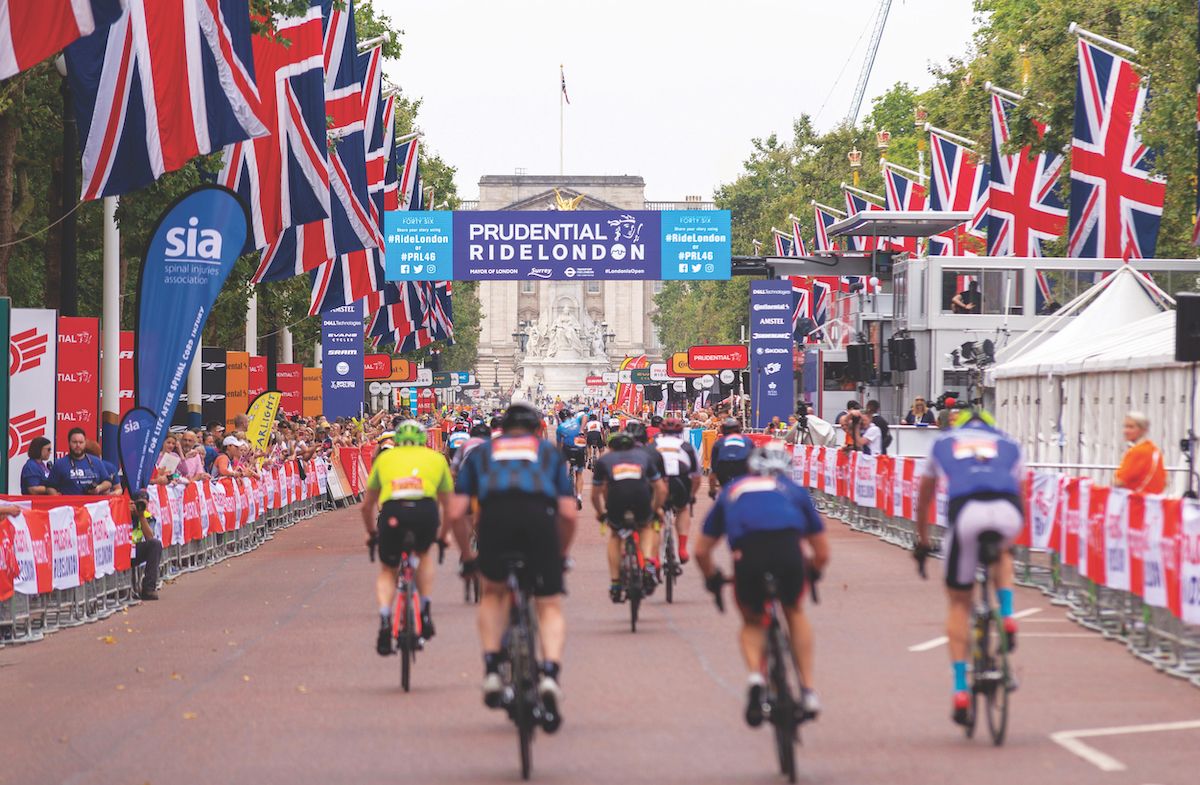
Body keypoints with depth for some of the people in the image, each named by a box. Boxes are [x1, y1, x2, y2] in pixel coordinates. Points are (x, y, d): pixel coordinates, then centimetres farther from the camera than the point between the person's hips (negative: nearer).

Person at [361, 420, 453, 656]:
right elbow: (448, 505, 40)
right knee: (424, 554, 32)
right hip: (426, 510, 0)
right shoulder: (436, 458, 30)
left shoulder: (385, 458, 30)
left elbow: (367, 506, 38)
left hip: (392, 513, 0)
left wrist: (372, 534, 54)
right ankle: (426, 613, 21)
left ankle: (384, 621, -3)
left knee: (387, 571, 20)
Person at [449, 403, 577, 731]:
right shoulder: (550, 452, 32)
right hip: (540, 515, 0)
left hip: (495, 516, 0)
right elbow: (569, 514, 22)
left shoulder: (480, 452, 32)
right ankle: (550, 674, -13)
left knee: (493, 593, 28)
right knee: (549, 607, 12)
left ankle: (492, 670, 13)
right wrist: (561, 556, 36)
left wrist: (468, 556, 35)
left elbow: (456, 513, 22)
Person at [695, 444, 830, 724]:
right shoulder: (793, 490, 32)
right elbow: (822, 553, 35)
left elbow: (701, 551, 35)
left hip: (747, 556, 0)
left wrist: (713, 579, 53)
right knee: (795, 613, 27)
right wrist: (811, 572, 55)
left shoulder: (732, 491, 34)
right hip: (789, 552, 0)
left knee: (752, 622, 23)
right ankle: (809, 689, 20)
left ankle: (755, 677, -4)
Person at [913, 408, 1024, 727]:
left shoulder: (944, 443, 34)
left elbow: (923, 500, 43)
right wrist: (1012, 539, 58)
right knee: (1001, 552, 39)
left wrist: (922, 542, 56)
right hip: (1008, 514, 1)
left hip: (965, 512, -1)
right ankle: (1007, 617, 17)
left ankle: (960, 688, 6)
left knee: (959, 601, 15)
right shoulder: (1008, 444, 34)